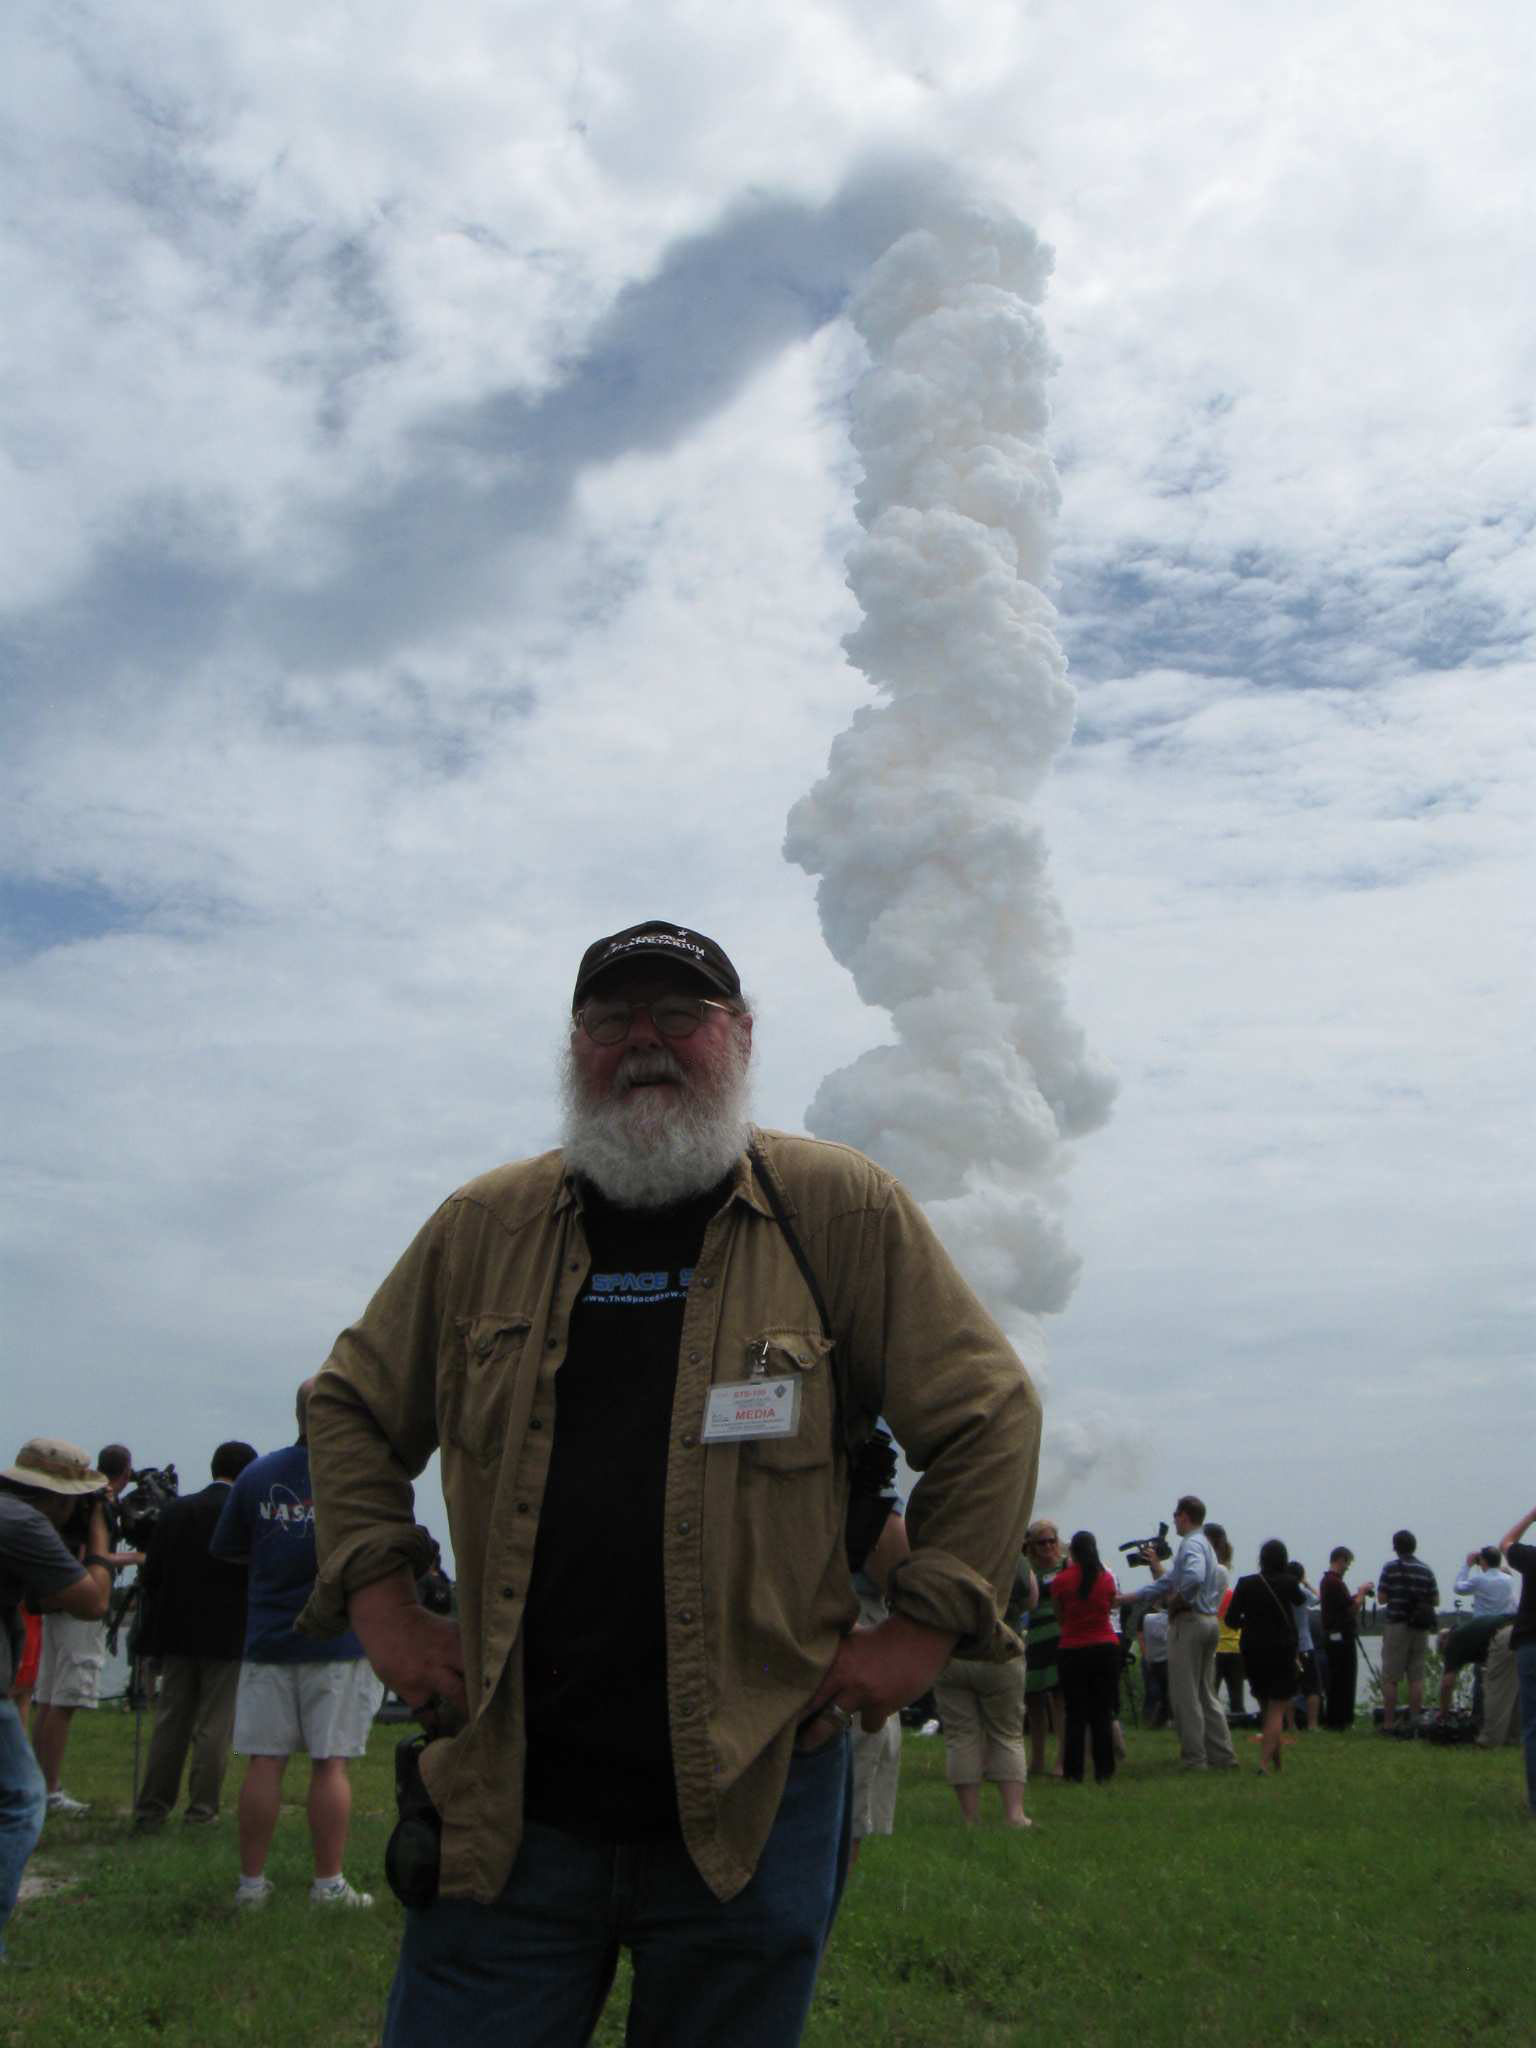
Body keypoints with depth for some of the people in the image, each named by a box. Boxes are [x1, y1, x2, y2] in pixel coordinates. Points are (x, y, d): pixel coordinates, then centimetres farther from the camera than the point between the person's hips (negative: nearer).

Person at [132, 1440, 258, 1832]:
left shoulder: (176, 1510, 4)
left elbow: (150, 1576, 5)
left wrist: (154, 1634, 13)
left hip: (176, 1636, 4)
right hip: (227, 1637, -4)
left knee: (169, 1723, 12)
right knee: (214, 1726, 4)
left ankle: (152, 1809, 13)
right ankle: (201, 1811, 6)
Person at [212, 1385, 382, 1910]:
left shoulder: (257, 1474, 1)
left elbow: (226, 1550, 10)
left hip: (268, 1638, 2)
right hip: (339, 1639, -2)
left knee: (264, 1763, 6)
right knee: (331, 1764, 1)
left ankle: (251, 1882, 12)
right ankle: (328, 1885, 5)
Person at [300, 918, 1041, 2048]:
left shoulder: (844, 1210, -3)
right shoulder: (485, 1226, 4)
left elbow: (990, 1414, 1)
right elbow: (351, 1407, 17)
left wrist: (925, 1627, -3)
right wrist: (381, 1599, 7)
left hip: (752, 1807, -1)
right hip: (509, 1809, 2)